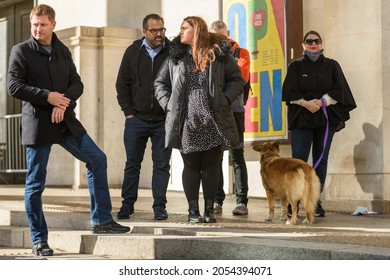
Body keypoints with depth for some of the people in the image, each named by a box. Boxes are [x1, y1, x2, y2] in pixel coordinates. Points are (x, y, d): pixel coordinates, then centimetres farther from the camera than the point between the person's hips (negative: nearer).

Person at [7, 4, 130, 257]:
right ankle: (39, 240, 10)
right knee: (35, 183, 0)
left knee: (97, 159, 2)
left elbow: (77, 84, 7)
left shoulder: (63, 51, 12)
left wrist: (63, 102, -13)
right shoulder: (21, 51, -2)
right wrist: (48, 96, -17)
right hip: (37, 123, -5)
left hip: (65, 121, 5)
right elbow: (14, 87, -11)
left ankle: (101, 220, 10)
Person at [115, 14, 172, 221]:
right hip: (137, 118, 1)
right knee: (132, 163, 7)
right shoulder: (133, 52, 4)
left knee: (162, 164, 2)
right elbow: (122, 84, 8)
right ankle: (127, 205, 15)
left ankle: (159, 207, 7)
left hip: (163, 120, -1)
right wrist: (129, 112, 1)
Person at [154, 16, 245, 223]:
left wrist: (224, 100, -7)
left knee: (211, 166, 4)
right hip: (186, 124, 1)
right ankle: (193, 210, 11)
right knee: (191, 166, 4)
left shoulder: (219, 53, 3)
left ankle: (209, 209, 13)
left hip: (213, 122, -1)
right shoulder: (175, 55, 8)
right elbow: (160, 82, 14)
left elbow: (236, 79, 6)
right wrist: (168, 104, 1)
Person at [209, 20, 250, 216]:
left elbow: (241, 78, -11)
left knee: (237, 156, -3)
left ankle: (241, 201, -3)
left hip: (234, 111, -3)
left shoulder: (241, 53, 6)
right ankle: (217, 201, 10)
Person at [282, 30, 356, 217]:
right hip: (301, 118, -1)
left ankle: (316, 201, 5)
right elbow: (289, 92, 1)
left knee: (321, 160, 1)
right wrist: (305, 103, -14)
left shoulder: (331, 66, 12)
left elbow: (339, 90, 3)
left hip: (326, 118, 1)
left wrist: (322, 102, -11)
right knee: (298, 160, -10)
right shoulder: (296, 66, 10)